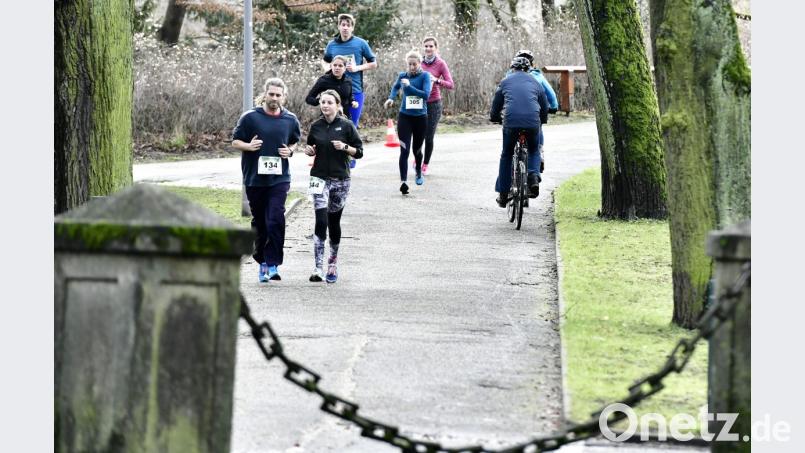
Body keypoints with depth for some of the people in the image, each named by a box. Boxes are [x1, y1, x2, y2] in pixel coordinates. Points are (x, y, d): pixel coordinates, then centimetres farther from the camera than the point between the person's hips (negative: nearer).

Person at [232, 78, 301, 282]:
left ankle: (272, 264, -12)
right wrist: (248, 146, -15)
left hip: (279, 179, 0)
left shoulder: (290, 120, 6)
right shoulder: (250, 117, -1)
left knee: (276, 220, -14)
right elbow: (235, 141, 6)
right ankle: (262, 261, 24)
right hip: (254, 179, 0)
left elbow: (295, 141, 22)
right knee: (259, 222, 9)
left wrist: (290, 151, -1)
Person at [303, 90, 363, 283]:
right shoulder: (316, 126, 4)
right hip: (320, 178, 0)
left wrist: (345, 147, -17)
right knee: (321, 221, -13)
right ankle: (318, 267, -17)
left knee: (334, 222, 10)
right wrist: (309, 151, -4)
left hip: (340, 179, 0)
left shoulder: (346, 126, -2)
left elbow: (359, 152, 0)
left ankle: (333, 262, 29)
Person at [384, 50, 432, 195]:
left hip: (420, 117, -1)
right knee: (404, 150, -14)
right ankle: (403, 181, -21)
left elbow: (426, 94, -20)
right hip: (404, 117, 1)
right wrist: (391, 98, 7)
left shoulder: (424, 76, -7)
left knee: (417, 149, 17)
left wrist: (409, 86, -23)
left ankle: (419, 173, 46)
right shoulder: (402, 75, 2)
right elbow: (395, 87, 24)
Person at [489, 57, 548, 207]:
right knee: (534, 150, 26)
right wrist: (542, 120, 42)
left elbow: (496, 105, 23)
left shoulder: (505, 82, 17)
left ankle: (503, 194, 18)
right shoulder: (535, 83, 19)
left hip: (511, 121, -1)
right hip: (533, 122, 1)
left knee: (506, 155, 18)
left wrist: (494, 118, 42)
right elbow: (545, 107, 23)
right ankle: (533, 176, -2)